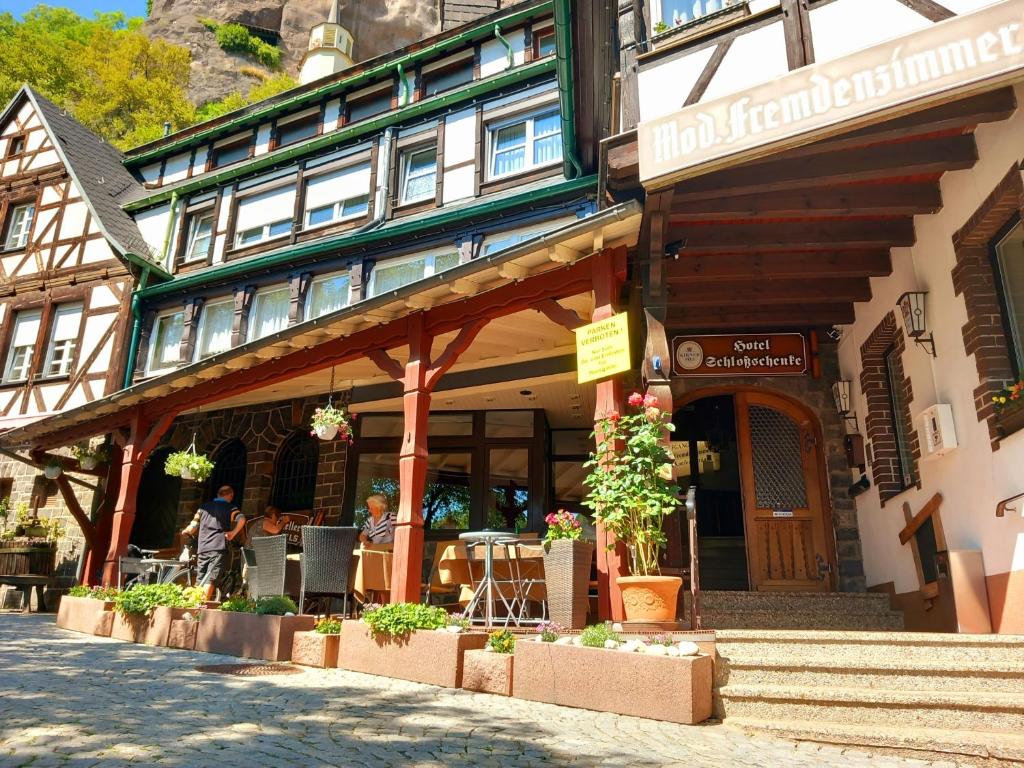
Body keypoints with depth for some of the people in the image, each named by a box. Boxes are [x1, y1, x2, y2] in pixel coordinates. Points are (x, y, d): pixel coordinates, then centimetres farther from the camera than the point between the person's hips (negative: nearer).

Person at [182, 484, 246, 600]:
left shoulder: (204, 507, 18)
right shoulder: (231, 508, 7)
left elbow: (193, 527, 13)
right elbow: (241, 519, -15)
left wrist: (186, 531, 33)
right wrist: (233, 533, -7)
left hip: (202, 548, 4)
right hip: (219, 548, -4)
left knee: (201, 581, 12)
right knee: (211, 580, -9)